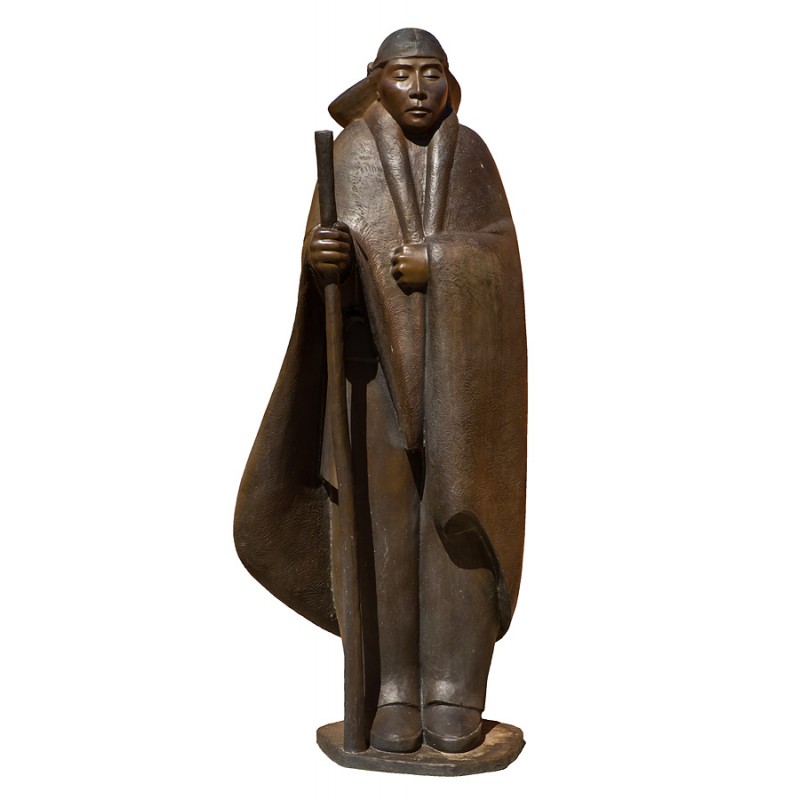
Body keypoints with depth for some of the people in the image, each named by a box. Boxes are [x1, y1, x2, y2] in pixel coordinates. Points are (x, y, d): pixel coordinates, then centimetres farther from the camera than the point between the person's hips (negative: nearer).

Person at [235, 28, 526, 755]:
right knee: (381, 525, 0)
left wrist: (435, 267, -19)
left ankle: (454, 695, 12)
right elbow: (328, 267, -5)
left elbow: (500, 252, -1)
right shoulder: (348, 157, 3)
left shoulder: (470, 154, 6)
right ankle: (393, 695, 12)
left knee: (455, 525, 0)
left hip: (456, 364, 1)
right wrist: (324, 256, -29)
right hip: (375, 359, 0)